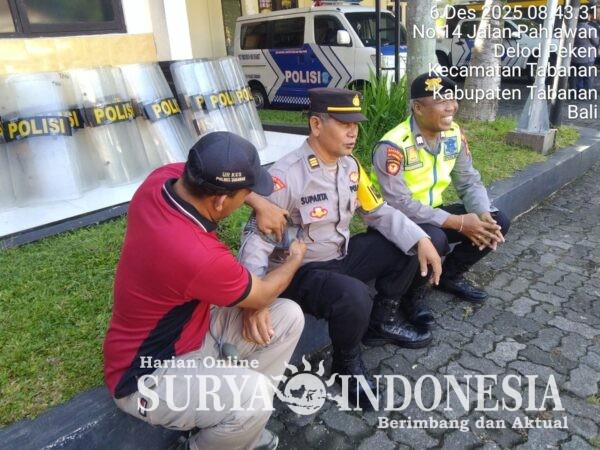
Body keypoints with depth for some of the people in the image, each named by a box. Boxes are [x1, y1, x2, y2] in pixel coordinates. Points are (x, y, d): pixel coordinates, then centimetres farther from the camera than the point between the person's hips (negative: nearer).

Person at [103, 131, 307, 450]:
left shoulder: (162, 178, -17)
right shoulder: (200, 255, -38)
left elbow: (207, 173, 8)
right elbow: (262, 295, -17)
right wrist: (295, 258, 5)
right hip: (146, 376, -8)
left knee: (288, 316, -3)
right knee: (253, 394, -33)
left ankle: (237, 420, 10)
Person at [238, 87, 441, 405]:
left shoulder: (350, 166, 0)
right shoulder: (286, 176, -25)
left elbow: (378, 212, 7)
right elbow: (257, 240, -27)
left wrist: (420, 240, -8)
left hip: (341, 256, 8)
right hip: (299, 272, -8)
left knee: (410, 246, 1)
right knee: (353, 296, -36)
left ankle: (381, 322, 20)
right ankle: (347, 362, 0)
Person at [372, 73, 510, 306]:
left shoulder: (454, 134, -3)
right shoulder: (393, 146, -26)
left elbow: (469, 181, 2)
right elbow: (399, 205, -29)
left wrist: (483, 214, -19)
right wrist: (458, 222, -27)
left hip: (434, 213, 7)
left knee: (498, 222, -3)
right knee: (434, 239, -36)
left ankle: (450, 275, 16)